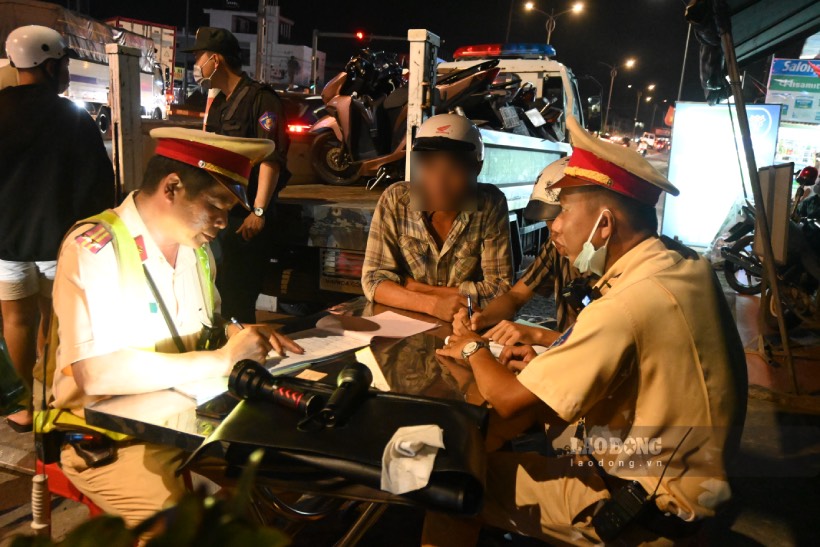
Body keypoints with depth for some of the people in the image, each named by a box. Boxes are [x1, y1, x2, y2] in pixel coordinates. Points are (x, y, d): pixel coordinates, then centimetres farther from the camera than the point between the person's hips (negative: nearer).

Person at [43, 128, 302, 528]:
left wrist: (240, 336, -1)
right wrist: (222, 360, -22)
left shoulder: (194, 246, 8)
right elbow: (94, 373, -27)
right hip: (110, 443, -6)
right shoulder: (93, 249, -16)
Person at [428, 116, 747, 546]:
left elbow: (509, 400, -23)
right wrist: (547, 364, 1)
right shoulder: (685, 266, -2)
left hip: (646, 509, -8)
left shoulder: (626, 307, -30)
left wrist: (474, 349, -4)